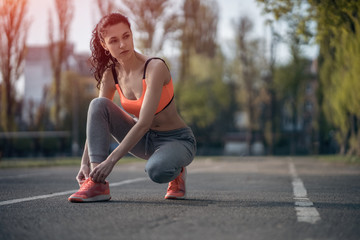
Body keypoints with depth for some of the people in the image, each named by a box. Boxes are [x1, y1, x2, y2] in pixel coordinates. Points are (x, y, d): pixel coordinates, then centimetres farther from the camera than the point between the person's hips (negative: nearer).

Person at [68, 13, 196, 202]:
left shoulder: (155, 67, -25)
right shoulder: (111, 75, -5)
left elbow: (144, 123, -31)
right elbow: (96, 118, -4)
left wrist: (111, 160, -34)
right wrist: (85, 163, -15)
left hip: (176, 140, -5)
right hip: (144, 139, 6)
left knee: (156, 171, -40)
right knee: (98, 104, -17)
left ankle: (176, 172, 0)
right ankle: (97, 184, -20)